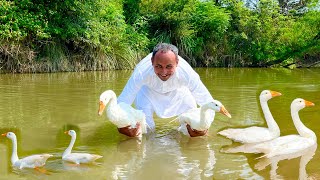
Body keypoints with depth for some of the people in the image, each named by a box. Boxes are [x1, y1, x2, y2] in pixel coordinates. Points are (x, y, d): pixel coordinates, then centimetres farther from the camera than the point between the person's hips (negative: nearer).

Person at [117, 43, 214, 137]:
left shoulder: (187, 75, -41)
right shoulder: (141, 73, -43)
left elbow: (208, 103, -31)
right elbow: (121, 103, -36)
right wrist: (121, 125, -54)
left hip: (178, 90, 1)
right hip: (148, 89, 0)